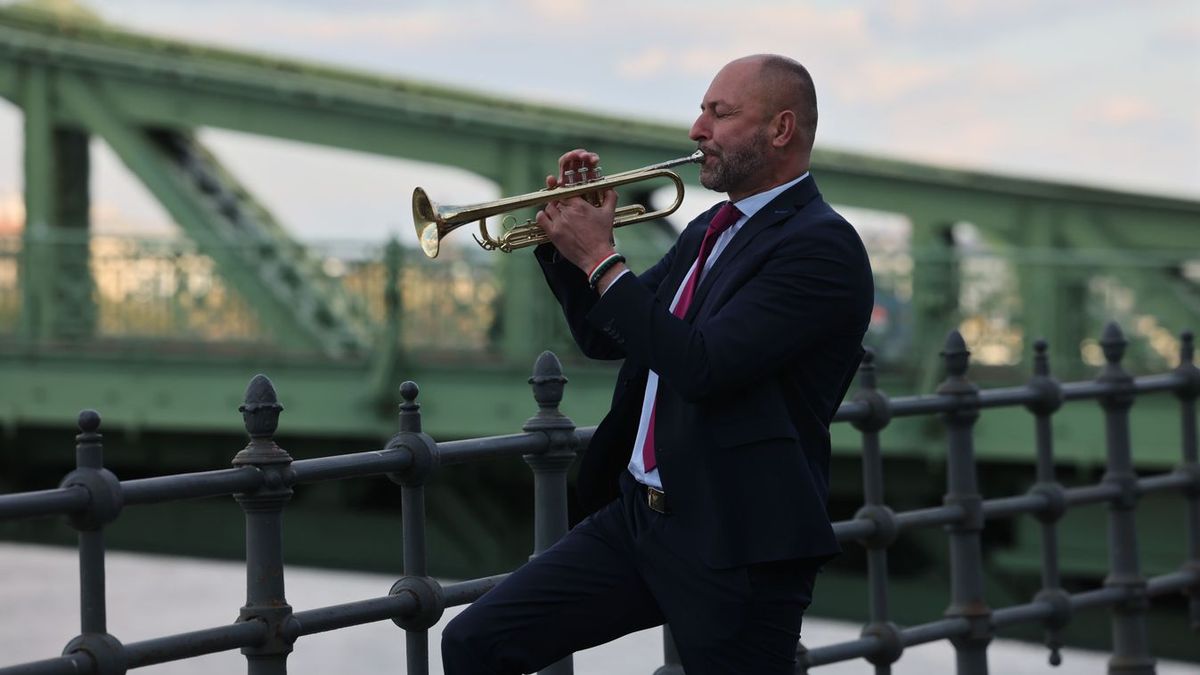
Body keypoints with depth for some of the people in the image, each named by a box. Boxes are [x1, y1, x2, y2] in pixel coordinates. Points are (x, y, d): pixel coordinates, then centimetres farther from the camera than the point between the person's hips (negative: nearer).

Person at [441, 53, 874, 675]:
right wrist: (565, 237, 6)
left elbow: (700, 368, -24)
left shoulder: (821, 245, -14)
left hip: (733, 545, -8)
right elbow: (604, 337, 22)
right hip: (637, 515, 8)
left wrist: (601, 260, -15)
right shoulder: (709, 230, 15)